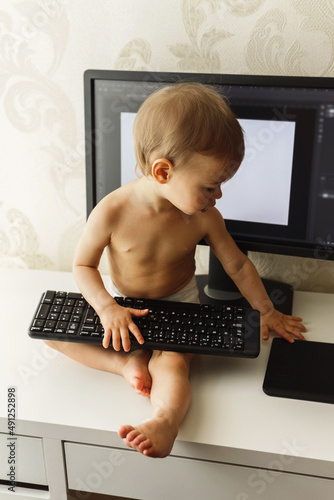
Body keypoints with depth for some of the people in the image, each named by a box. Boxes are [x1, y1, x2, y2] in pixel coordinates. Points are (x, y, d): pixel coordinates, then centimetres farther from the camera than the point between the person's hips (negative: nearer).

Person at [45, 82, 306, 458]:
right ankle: (127, 361, -21)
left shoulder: (203, 217, -15)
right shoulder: (112, 212, -23)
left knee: (171, 363, -32)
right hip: (124, 307, 1)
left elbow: (238, 265, 0)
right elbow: (83, 265, -10)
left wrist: (266, 311, 7)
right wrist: (107, 308, -26)